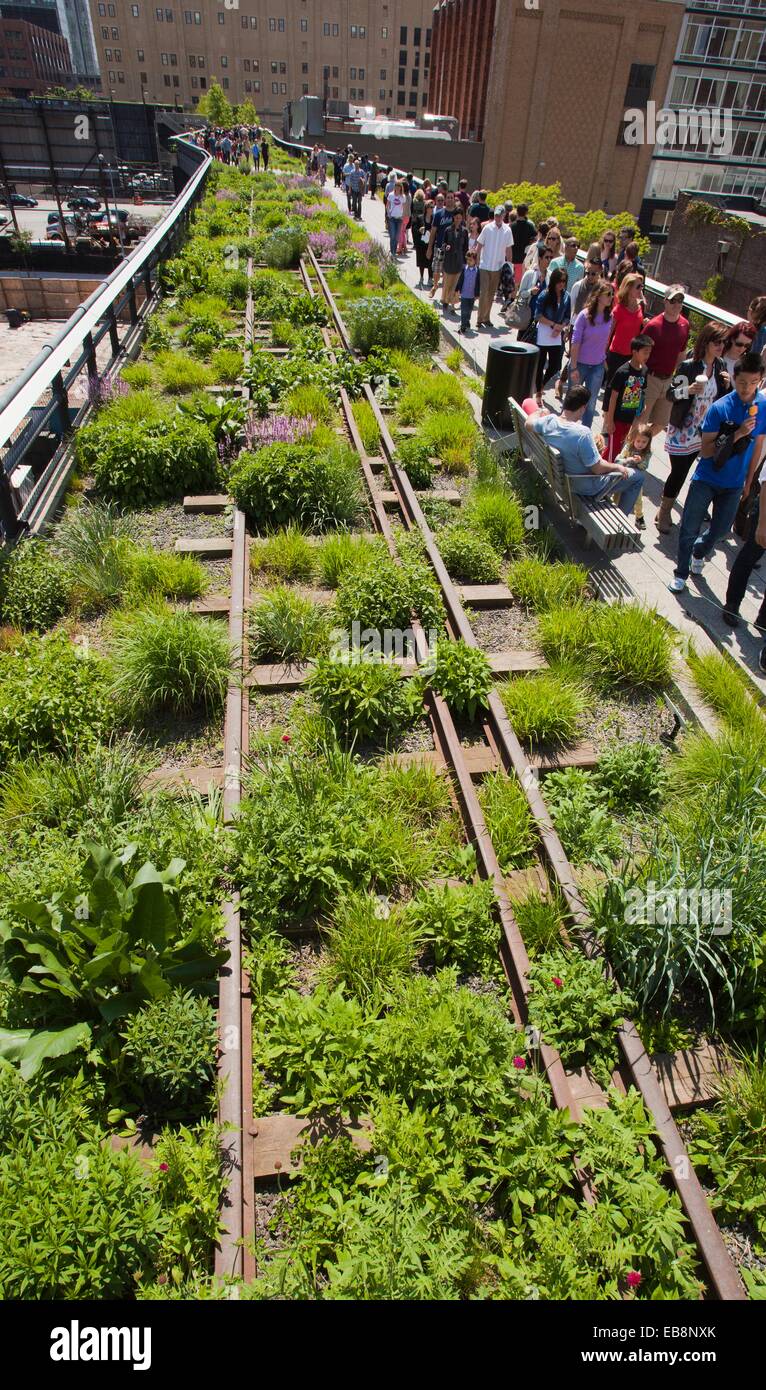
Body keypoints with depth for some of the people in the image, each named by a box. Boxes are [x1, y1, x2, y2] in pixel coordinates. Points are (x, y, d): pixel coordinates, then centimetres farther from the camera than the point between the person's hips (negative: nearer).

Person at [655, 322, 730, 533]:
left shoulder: (720, 366, 5)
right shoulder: (689, 366, -13)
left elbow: (721, 398, 14)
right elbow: (671, 394, -11)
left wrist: (727, 385, -7)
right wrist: (689, 390, -29)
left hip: (705, 433, 5)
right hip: (683, 432, -5)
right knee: (678, 473, -1)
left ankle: (665, 512, 25)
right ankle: (664, 513, 16)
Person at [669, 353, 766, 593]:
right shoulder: (719, 407, -15)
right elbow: (705, 450, -17)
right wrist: (736, 435, -28)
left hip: (734, 483, 3)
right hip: (706, 480, -3)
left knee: (721, 530, 13)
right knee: (689, 529, 1)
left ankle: (699, 552, 44)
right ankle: (681, 573, 20)